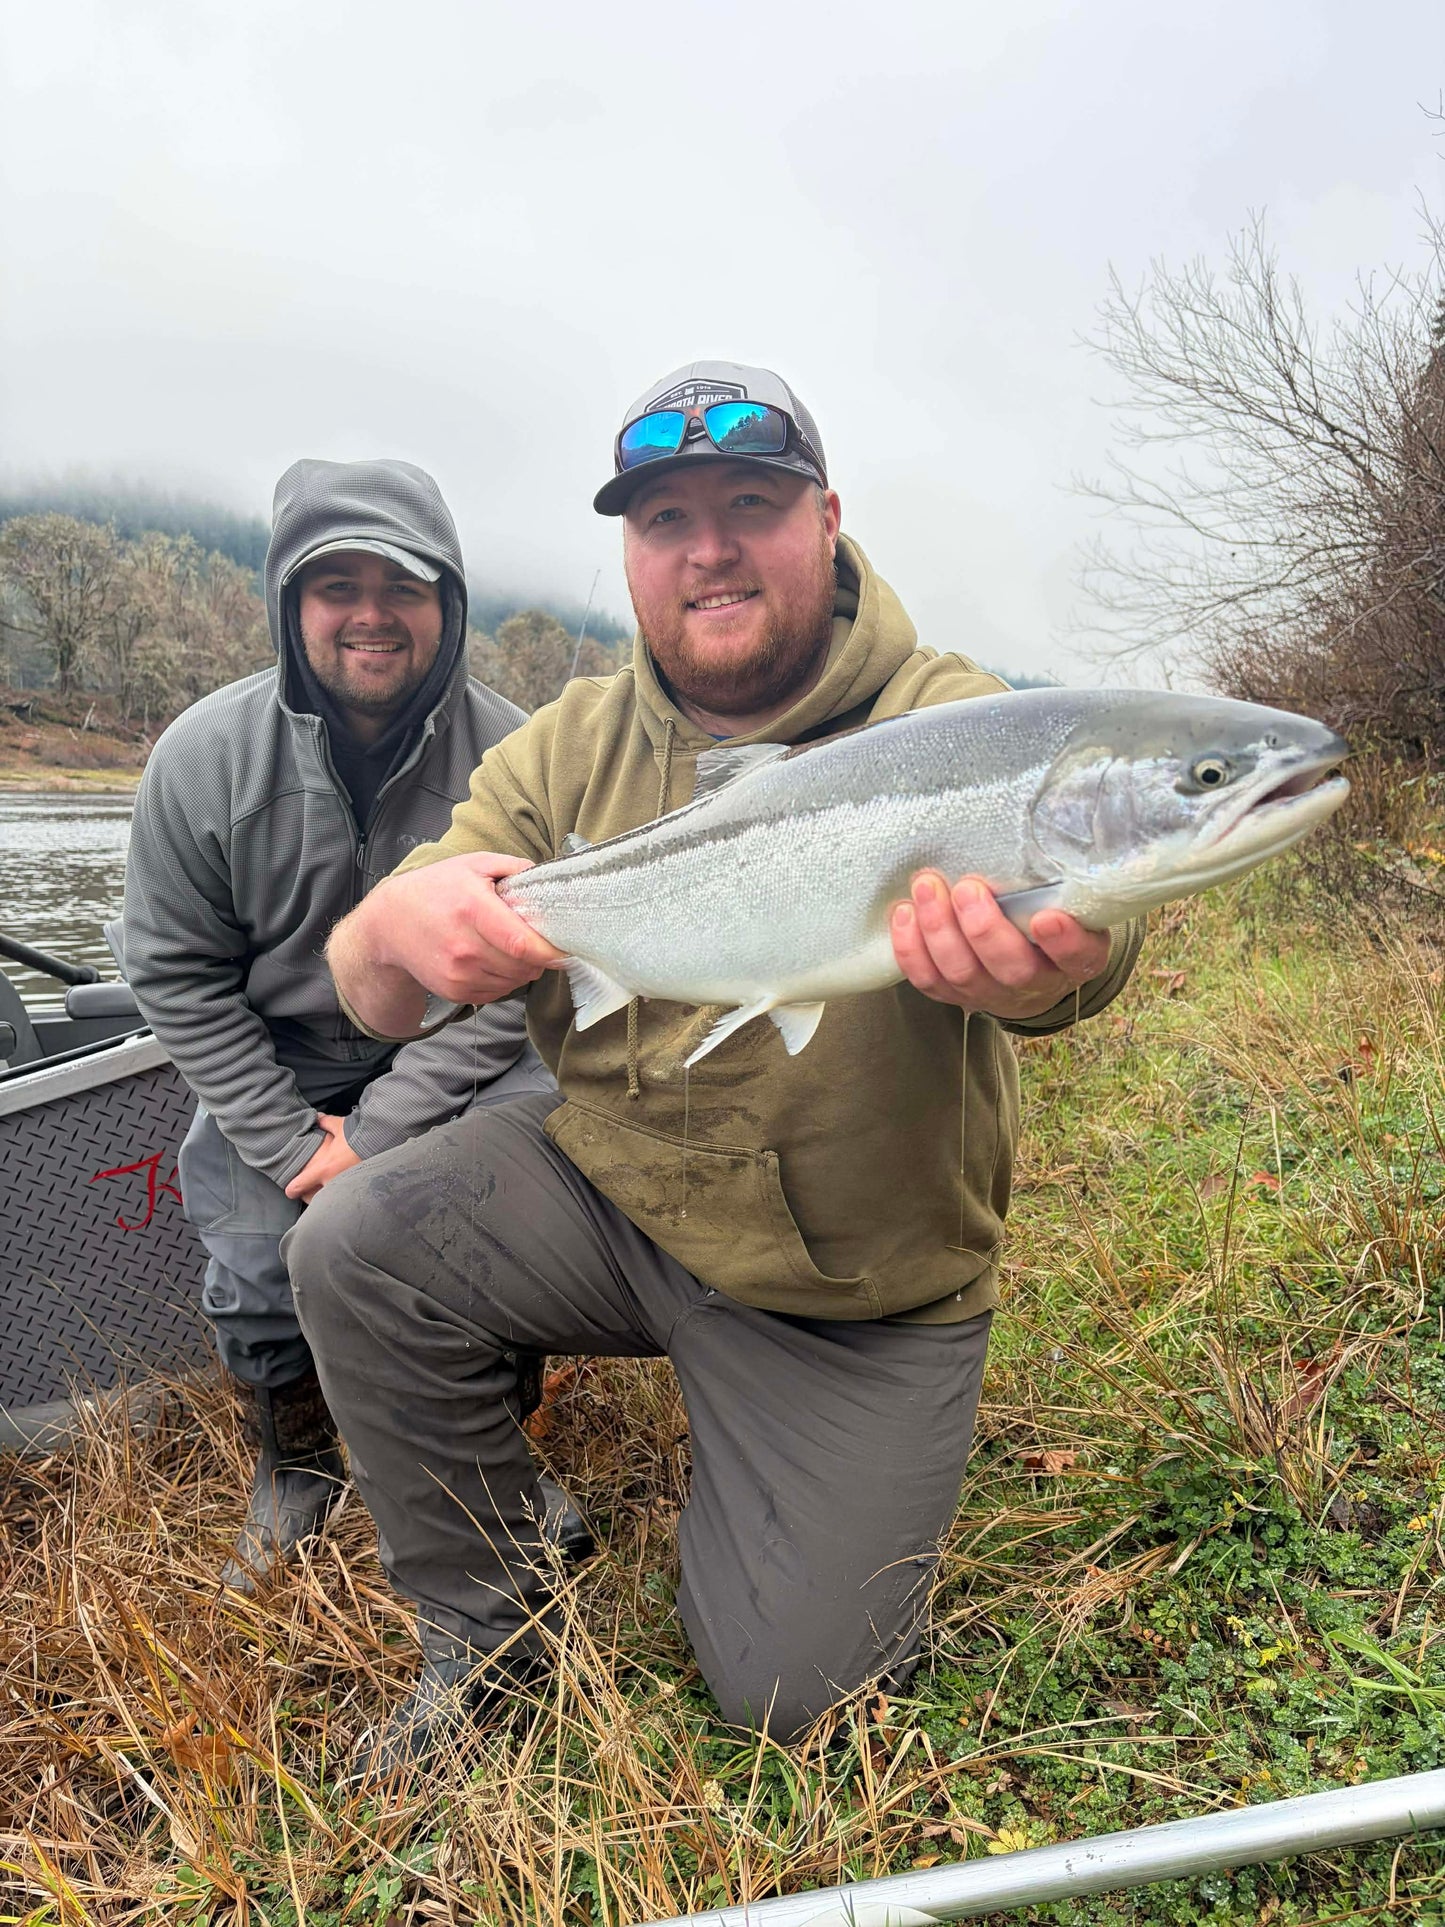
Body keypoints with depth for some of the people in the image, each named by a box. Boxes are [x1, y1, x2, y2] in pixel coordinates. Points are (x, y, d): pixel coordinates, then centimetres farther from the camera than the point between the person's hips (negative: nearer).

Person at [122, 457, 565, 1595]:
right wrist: (294, 1147, -14)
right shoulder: (206, 757, -12)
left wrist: (375, 1136, -18)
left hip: (454, 1056, 0)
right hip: (272, 1065, 1)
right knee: (256, 1258, -16)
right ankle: (298, 1460, 20)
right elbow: (177, 973, -6)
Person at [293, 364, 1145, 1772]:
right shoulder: (568, 751, -3)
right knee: (352, 1245, -20)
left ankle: (851, 1517, 36)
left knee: (785, 1685, -1)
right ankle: (484, 1627, 7)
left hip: (861, 1295, -2)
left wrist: (1041, 962, -58)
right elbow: (372, 1000, -9)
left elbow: (1075, 937, -32)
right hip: (612, 1194, 3)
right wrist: (400, 926, -35)